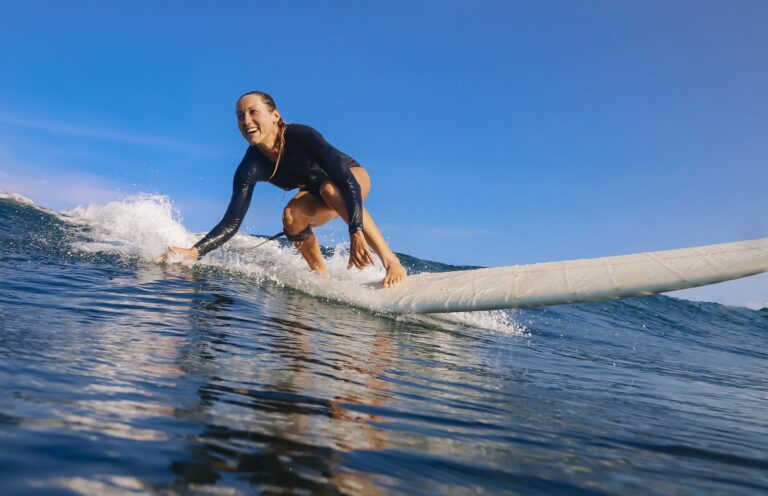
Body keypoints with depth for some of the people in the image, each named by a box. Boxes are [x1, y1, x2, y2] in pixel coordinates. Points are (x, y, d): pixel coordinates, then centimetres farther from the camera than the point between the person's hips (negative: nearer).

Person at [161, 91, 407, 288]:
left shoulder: (301, 136, -34)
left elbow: (347, 180, -40)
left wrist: (356, 232, -52)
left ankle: (391, 263, -38)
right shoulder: (250, 169, -22)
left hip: (354, 177, -4)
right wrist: (194, 252, -38)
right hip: (319, 199, 4)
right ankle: (323, 276, -9)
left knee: (329, 189, -37)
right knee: (292, 215, -27)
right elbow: (231, 222, -23)